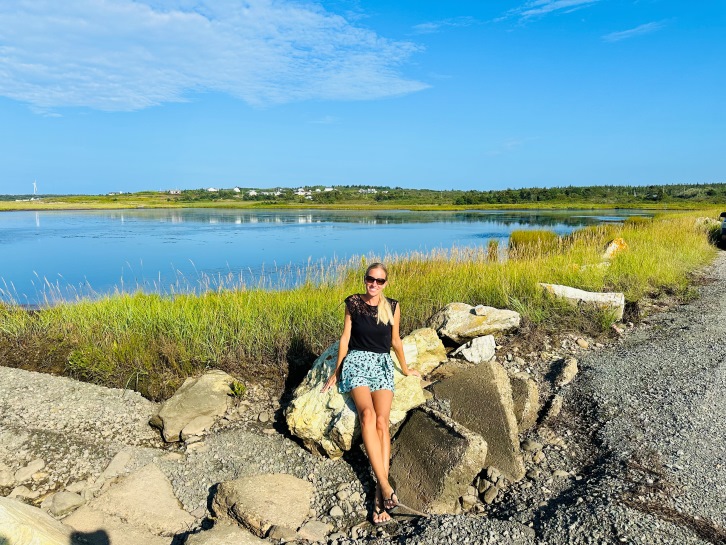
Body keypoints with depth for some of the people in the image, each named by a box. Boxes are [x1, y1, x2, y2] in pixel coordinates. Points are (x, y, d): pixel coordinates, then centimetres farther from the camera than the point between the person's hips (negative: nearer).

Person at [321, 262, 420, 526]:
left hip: (382, 364, 1)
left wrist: (405, 369, 24)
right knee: (368, 415, -28)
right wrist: (336, 373, 10)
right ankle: (385, 486, -29)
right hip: (357, 361, -1)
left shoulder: (392, 307, 4)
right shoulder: (352, 303, 3)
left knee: (382, 421, -23)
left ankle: (379, 494, -25)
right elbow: (345, 338, 7)